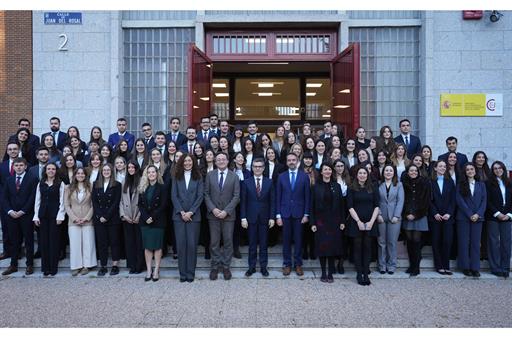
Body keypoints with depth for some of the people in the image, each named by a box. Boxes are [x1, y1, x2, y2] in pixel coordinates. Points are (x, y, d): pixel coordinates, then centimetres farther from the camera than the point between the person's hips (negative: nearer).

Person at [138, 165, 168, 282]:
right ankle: (148, 270, 11)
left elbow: (163, 205, -8)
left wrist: (153, 217, -14)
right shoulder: (142, 188, 10)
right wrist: (146, 217, -9)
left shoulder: (162, 187, -2)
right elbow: (140, 204, 5)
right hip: (145, 221, 4)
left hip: (158, 221, -3)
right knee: (147, 246, 5)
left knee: (157, 246, 1)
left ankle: (156, 270, 9)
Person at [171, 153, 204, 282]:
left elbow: (200, 196, -1)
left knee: (192, 244, -2)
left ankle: (190, 273, 8)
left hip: (193, 215, -1)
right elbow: (174, 196, 2)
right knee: (181, 244, 1)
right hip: (179, 215, 1)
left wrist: (190, 212, -10)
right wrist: (181, 212, -9)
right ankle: (182, 273, 10)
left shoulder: (198, 177, 7)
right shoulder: (176, 178, 10)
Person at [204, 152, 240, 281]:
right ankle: (215, 266, 17)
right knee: (214, 242, 5)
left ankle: (226, 266, 17)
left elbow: (236, 196, -3)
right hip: (213, 213, 1)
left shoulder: (234, 176, 1)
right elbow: (206, 194, 3)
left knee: (228, 241, 5)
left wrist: (226, 211, -12)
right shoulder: (210, 175, 5)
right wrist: (213, 209, -10)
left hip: (228, 214, -1)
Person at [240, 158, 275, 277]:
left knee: (264, 243, 7)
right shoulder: (246, 182, 1)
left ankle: (263, 266, 17)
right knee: (252, 244, 7)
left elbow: (272, 201, 2)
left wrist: (272, 217, -3)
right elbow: (243, 202, 0)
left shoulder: (269, 182, 3)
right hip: (251, 217, 0)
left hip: (264, 218, 1)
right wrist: (243, 218, -5)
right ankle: (252, 266, 17)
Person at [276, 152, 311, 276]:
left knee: (298, 239, 5)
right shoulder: (281, 177, 5)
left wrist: (306, 214, -4)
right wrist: (278, 215, -1)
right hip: (285, 213, 1)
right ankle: (287, 264, 16)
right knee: (286, 239, 6)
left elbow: (307, 196, 1)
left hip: (299, 213, -1)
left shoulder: (304, 176, 1)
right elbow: (278, 197, 4)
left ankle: (298, 264, 17)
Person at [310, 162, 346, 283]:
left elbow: (341, 205, 6)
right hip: (321, 221, -1)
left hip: (334, 221, 2)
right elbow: (312, 206, -1)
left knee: (333, 246, 3)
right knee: (322, 246, 0)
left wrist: (342, 221, 0)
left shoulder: (337, 186, 6)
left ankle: (330, 273, 14)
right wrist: (312, 223, -7)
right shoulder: (316, 187, 0)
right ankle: (323, 273, 12)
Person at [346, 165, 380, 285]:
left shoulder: (373, 189, 10)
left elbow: (376, 206, 5)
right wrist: (358, 221, -12)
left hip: (370, 223, 2)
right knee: (358, 247, 2)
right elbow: (350, 207, -3)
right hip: (356, 222, -2)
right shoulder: (351, 189, 3)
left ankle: (366, 274, 9)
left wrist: (371, 221, -7)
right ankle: (359, 274, 7)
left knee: (367, 247, 4)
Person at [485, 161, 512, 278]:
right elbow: (488, 201, -4)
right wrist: (497, 214, -11)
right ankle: (496, 268, 3)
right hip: (493, 217, -3)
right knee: (494, 242, -1)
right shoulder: (489, 183, 2)